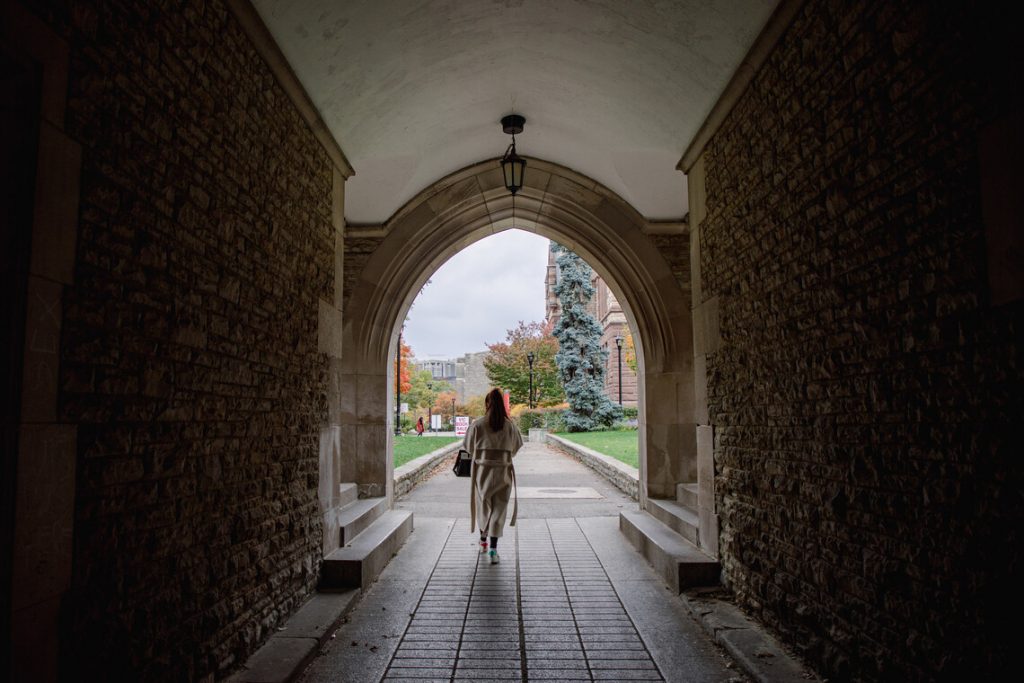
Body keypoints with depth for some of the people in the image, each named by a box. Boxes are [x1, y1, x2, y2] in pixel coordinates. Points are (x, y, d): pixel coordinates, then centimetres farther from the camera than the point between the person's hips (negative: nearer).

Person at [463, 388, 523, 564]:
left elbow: (469, 447, -1)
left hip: (482, 471, 0)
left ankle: (483, 540, 38)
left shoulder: (477, 425, -10)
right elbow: (516, 448, 4)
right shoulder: (510, 425, -6)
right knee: (498, 510, 7)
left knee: (483, 505, 19)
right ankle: (493, 549, 0)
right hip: (503, 472, 0)